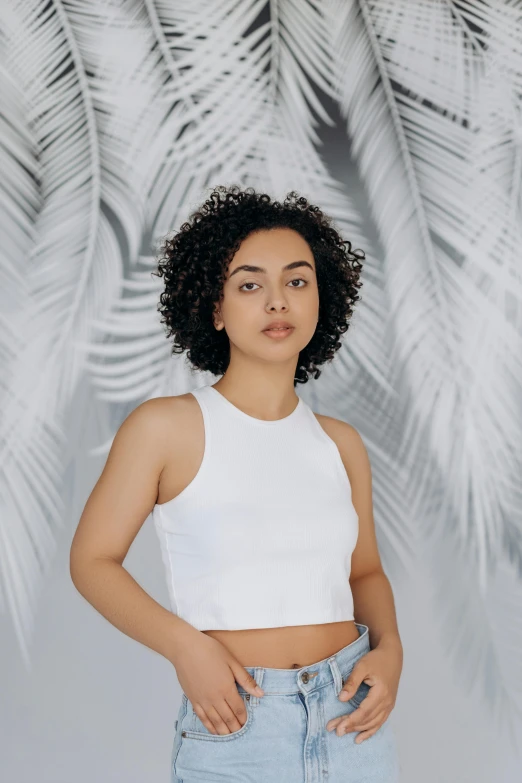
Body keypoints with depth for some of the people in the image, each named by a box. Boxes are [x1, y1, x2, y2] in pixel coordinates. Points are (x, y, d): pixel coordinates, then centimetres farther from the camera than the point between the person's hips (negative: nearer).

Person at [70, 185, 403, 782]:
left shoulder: (340, 444, 4)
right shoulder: (165, 427, -8)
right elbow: (93, 560, -3)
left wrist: (389, 648, -4)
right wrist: (184, 644, -16)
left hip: (352, 719, 4)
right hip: (233, 728, -3)